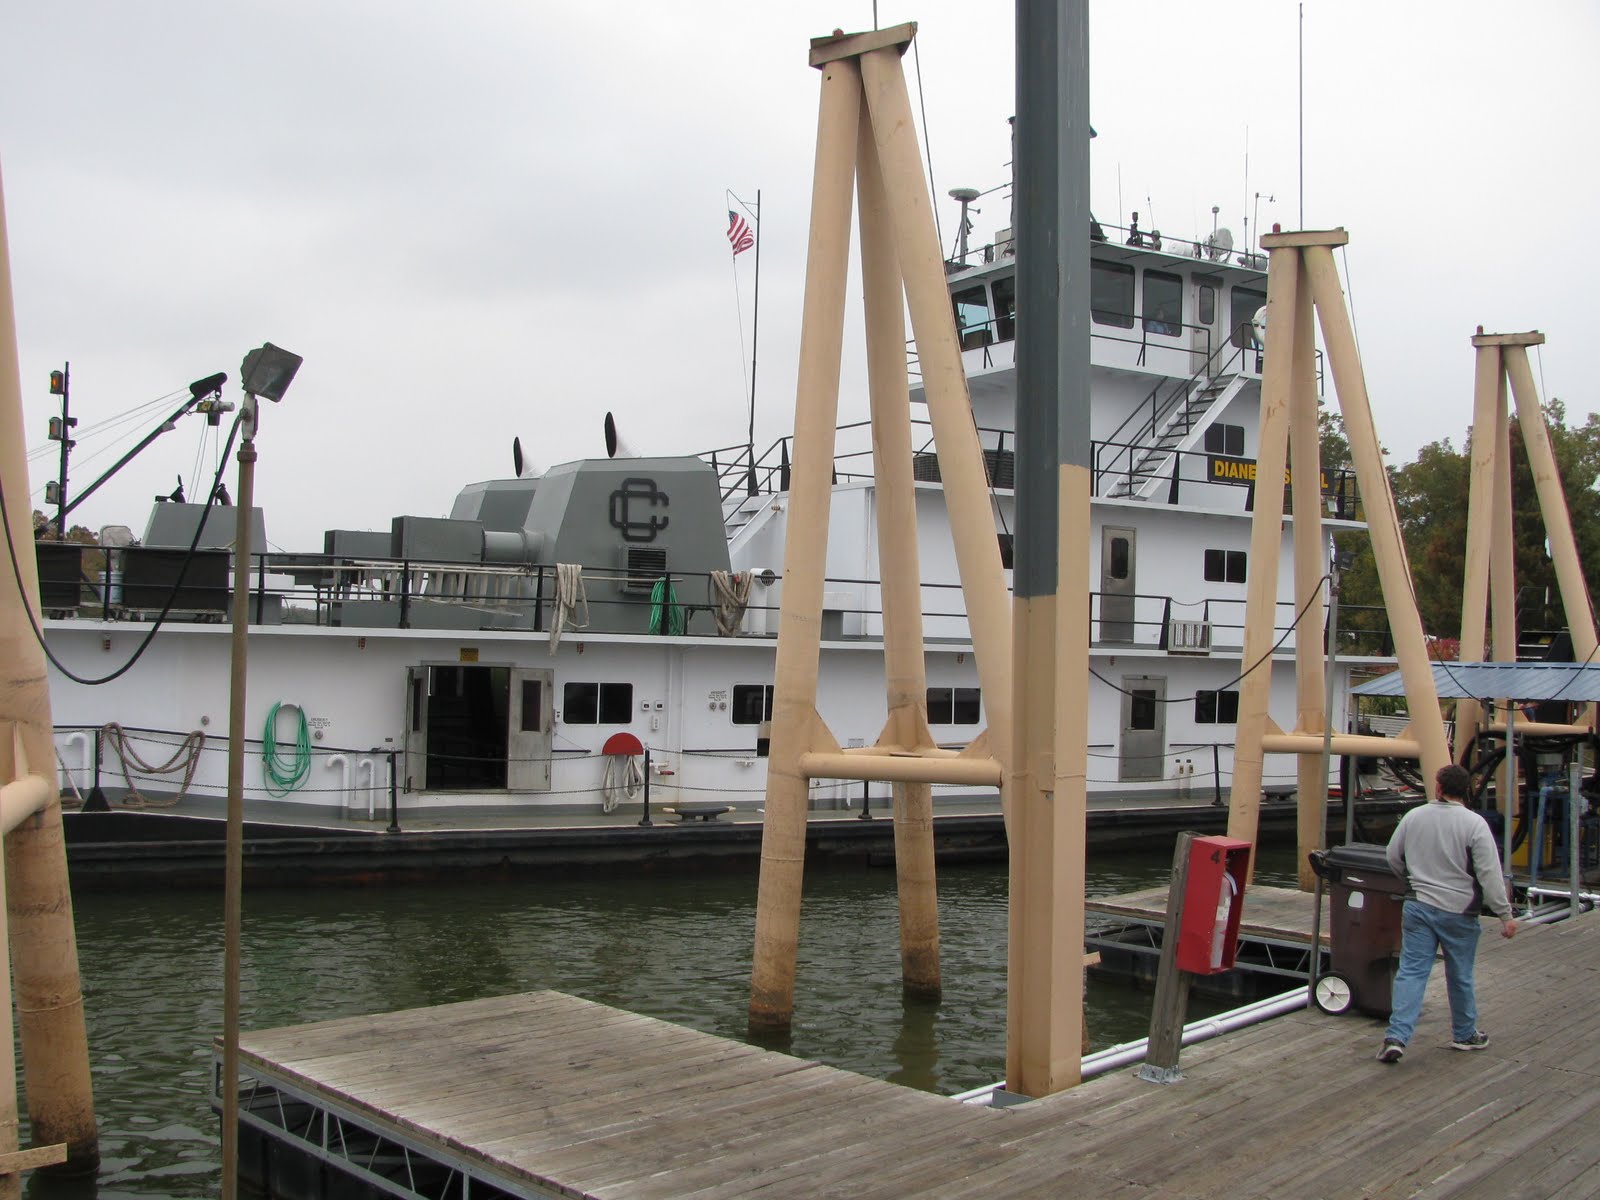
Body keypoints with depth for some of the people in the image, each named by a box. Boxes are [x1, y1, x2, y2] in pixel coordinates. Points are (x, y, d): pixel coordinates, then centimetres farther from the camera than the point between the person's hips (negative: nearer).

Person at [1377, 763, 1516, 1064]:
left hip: (1418, 907, 2)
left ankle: (1396, 1036, -8)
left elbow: (1392, 858, 12)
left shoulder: (1414, 817, 0)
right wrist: (1505, 915, -7)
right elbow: (1490, 874, -14)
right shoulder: (1474, 824, -12)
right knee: (1460, 976, 14)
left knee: (1411, 971, 2)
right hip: (1458, 911, -2)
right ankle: (1465, 1034, 31)